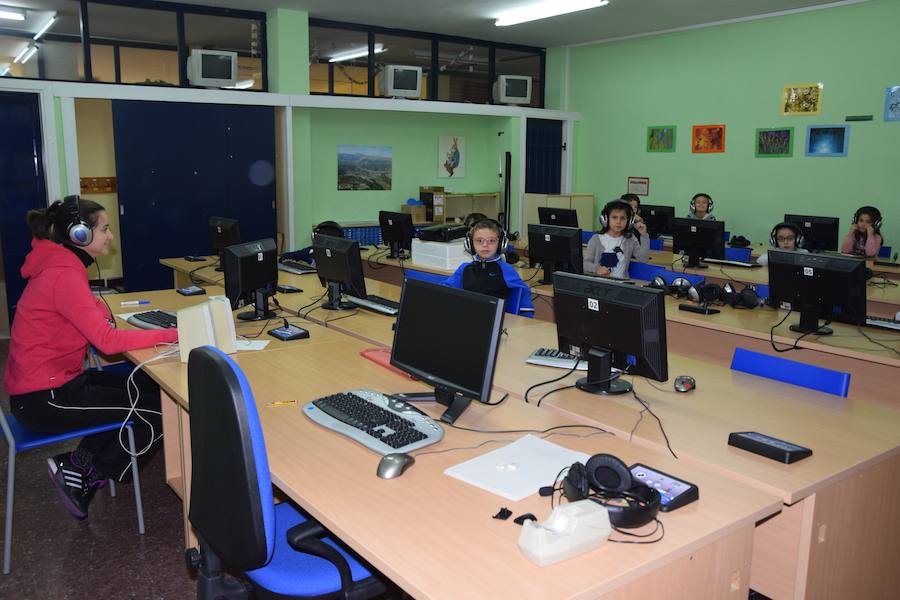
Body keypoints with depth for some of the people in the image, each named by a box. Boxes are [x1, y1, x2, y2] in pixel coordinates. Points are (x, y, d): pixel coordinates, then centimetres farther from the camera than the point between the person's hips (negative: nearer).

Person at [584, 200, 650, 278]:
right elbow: (585, 263, 0)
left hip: (621, 282, 1)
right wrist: (596, 268, -21)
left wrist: (644, 236, -1)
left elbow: (643, 258, 4)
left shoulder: (630, 240, 12)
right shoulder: (596, 239, 3)